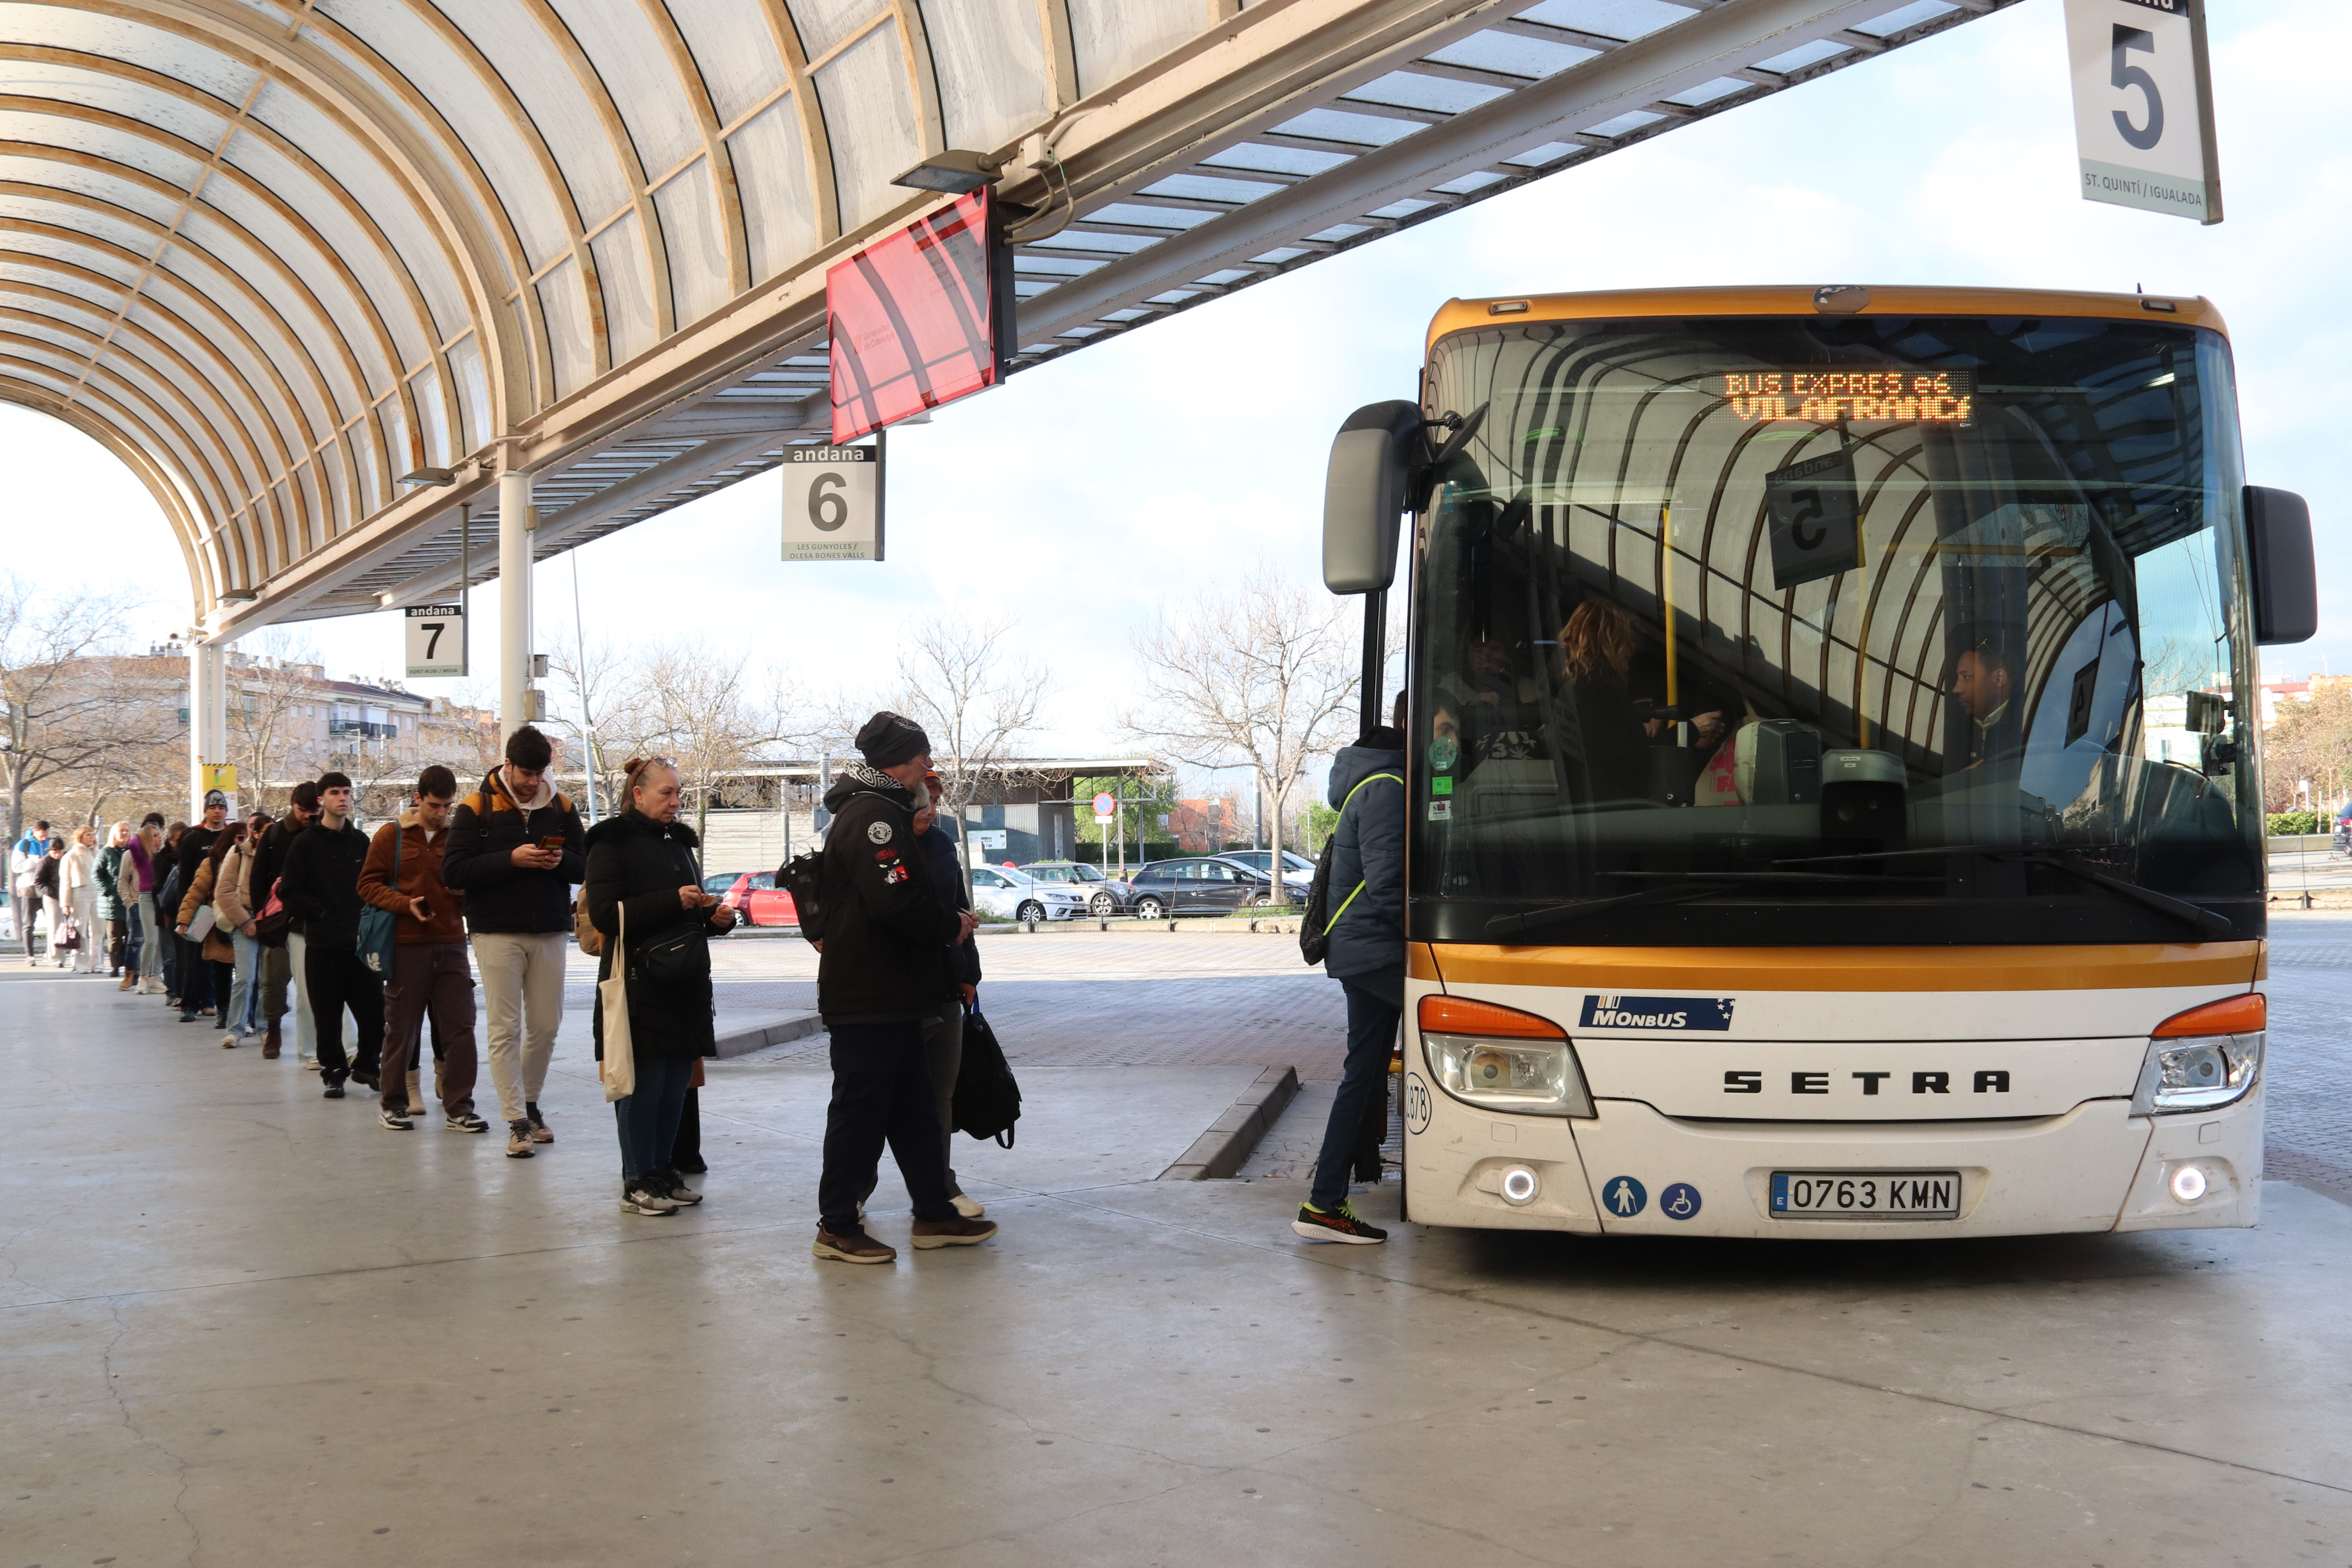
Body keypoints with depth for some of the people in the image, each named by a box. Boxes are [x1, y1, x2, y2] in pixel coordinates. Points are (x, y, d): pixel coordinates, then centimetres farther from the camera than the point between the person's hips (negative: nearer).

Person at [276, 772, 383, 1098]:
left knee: (375, 1008, -2)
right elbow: (289, 892, -1)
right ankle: (333, 1072, 14)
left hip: (360, 942, 2)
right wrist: (324, 913, -9)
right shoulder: (305, 845, 2)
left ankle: (365, 1065, 17)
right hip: (322, 943, -2)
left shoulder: (361, 842, 11)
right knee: (328, 1013, 0)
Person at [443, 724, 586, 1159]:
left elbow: (586, 867, 12)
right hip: (498, 934, -3)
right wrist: (511, 859, -18)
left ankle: (529, 1103, 25)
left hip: (550, 932, 3)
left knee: (545, 1027, 7)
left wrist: (562, 861, -11)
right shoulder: (477, 808, -1)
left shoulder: (561, 808, 9)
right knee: (505, 1029, -5)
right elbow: (453, 870, -8)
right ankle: (517, 1122, -3)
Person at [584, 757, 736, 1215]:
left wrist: (716, 916, 5)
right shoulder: (613, 842, -4)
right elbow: (604, 913, -14)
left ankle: (663, 1172, 17)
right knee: (644, 1082, -5)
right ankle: (637, 1182, 2)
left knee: (676, 1081, 8)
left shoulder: (678, 841, 19)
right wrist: (673, 901, -20)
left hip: (684, 982, 7)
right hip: (639, 983, -7)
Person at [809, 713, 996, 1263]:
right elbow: (895, 901, -27)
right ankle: (837, 1226, 6)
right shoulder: (873, 815, -17)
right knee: (860, 1108, -3)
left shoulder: (881, 811, 18)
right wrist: (951, 926, -13)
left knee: (912, 1107, 15)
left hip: (890, 995, 11)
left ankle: (934, 1214, 22)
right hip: (869, 997, -11)